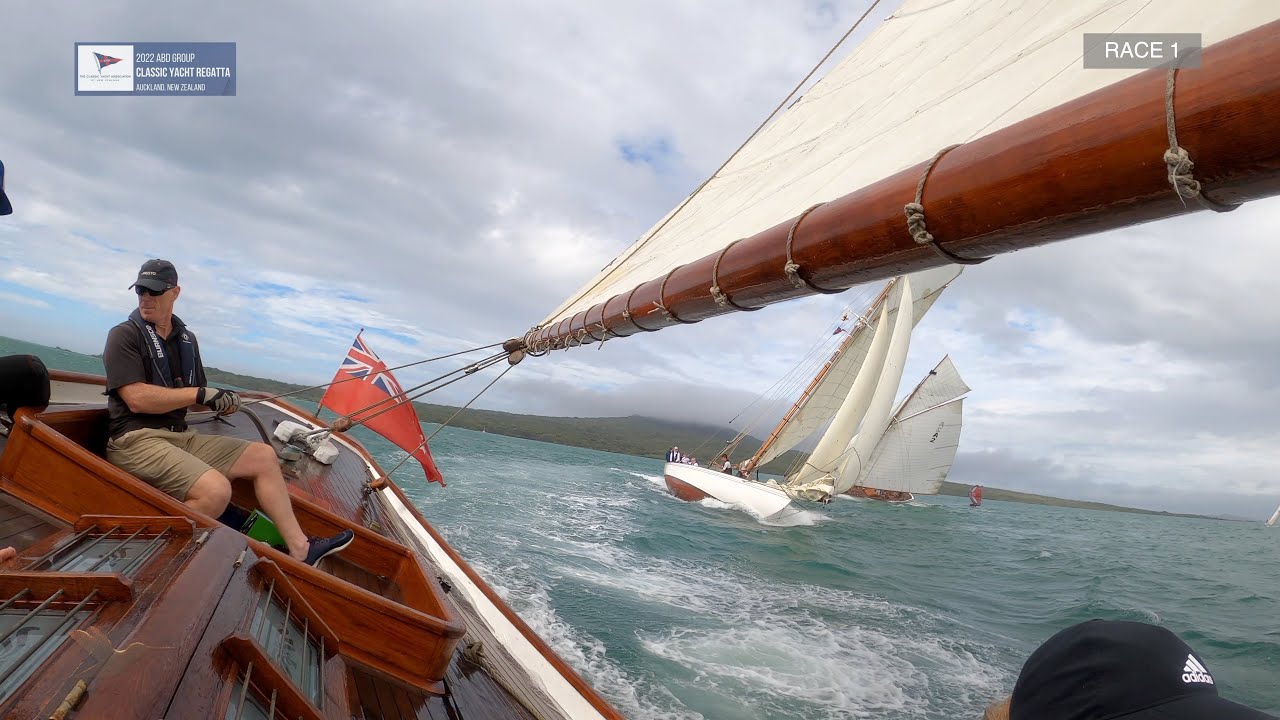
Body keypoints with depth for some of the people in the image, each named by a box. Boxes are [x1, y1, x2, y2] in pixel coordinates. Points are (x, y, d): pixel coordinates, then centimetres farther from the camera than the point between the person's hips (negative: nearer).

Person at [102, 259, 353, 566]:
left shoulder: (186, 339, 16)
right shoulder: (124, 335, -4)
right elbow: (136, 399, -17)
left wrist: (223, 401, -2)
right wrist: (199, 394, -13)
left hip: (180, 436, 8)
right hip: (136, 439, -7)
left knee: (262, 456, 0)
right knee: (215, 489, -31)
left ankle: (300, 549, 0)